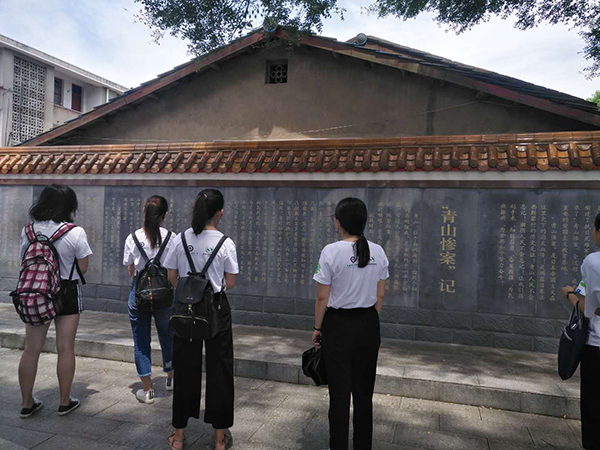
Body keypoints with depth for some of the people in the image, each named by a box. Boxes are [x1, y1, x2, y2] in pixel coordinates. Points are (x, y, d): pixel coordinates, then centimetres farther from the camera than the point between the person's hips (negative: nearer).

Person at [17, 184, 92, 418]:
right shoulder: (75, 233, -14)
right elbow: (83, 268, -9)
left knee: (31, 349, 11)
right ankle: (65, 402, 18)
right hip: (66, 293, -4)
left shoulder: (28, 231, -1)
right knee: (65, 349, 6)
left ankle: (27, 403, 22)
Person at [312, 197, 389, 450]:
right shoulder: (378, 252, -1)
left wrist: (317, 329, 0)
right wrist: (370, 321, 16)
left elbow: (322, 298, -12)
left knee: (340, 392, 7)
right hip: (368, 325, 5)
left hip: (338, 325, -4)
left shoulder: (331, 252, -16)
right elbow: (380, 295, 5)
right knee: (364, 391, 17)